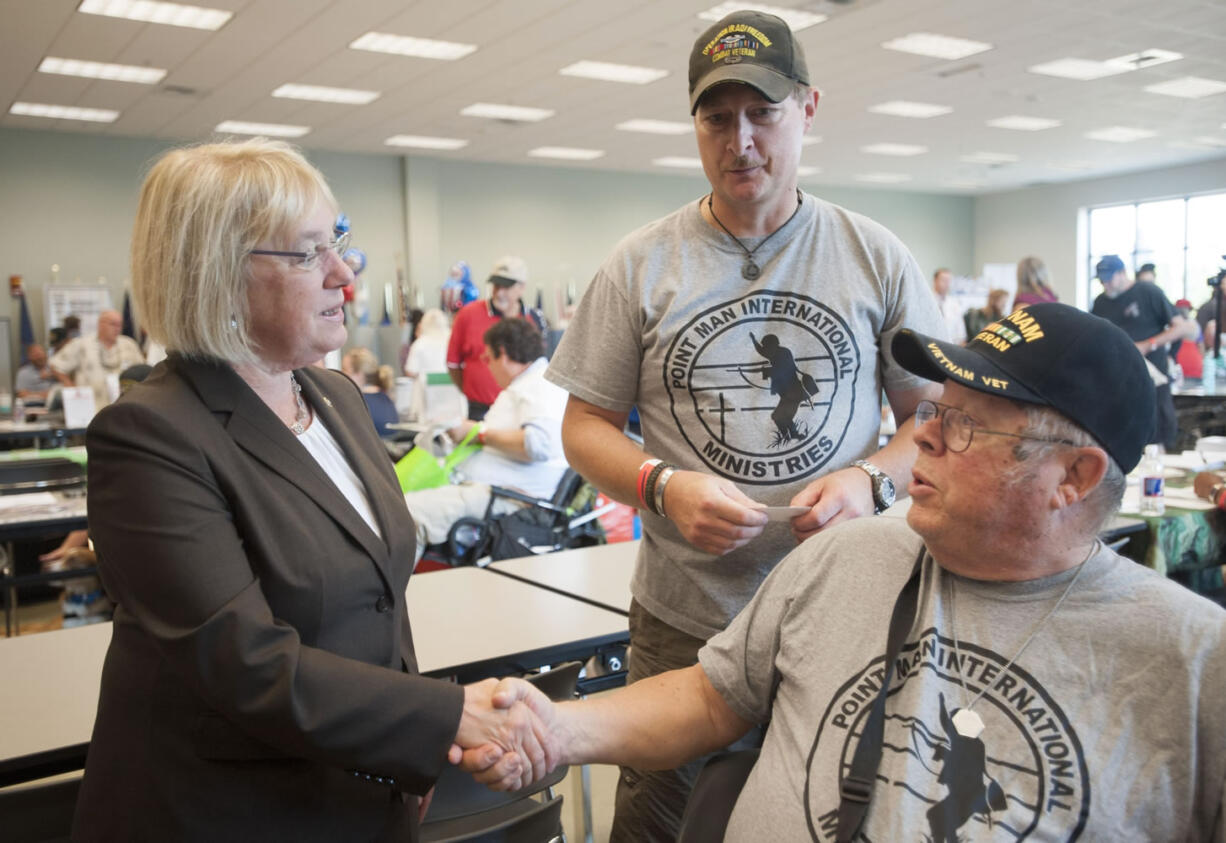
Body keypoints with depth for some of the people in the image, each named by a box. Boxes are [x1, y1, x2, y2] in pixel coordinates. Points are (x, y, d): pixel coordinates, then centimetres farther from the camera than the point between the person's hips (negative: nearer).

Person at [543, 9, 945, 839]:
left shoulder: (878, 258, 1)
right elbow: (586, 427, 2)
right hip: (683, 621, 0)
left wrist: (872, 479, -16)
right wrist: (663, 485, -18)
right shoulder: (641, 266, 0)